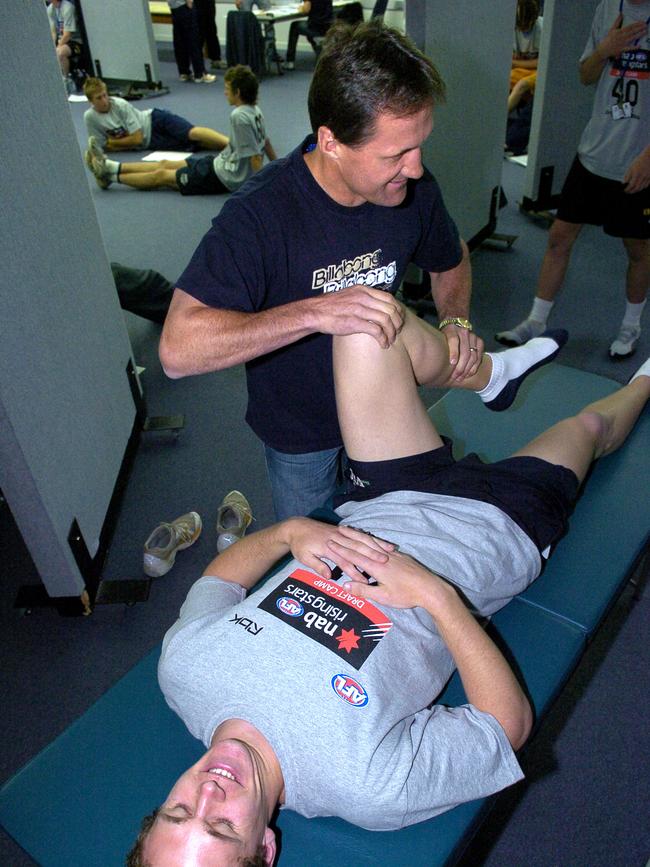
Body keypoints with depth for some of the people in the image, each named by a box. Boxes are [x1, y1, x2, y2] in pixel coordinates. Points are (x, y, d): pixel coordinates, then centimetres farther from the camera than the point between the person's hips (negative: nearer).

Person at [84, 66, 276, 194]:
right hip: (223, 163, 9)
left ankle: (112, 176, 17)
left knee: (161, 175, 2)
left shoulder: (239, 116, -26)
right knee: (166, 164, 14)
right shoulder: (255, 110, 3)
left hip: (226, 178, -9)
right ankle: (112, 167, 22)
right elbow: (266, 142, 12)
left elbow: (255, 156, -29)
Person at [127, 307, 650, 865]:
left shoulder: (182, 667, -23)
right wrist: (435, 594, -33)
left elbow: (218, 577, -3)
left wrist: (288, 531, -24)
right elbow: (512, 724, -22)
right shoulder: (370, 788, -34)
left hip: (384, 504, 3)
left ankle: (486, 372, 25)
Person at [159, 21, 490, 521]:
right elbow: (178, 350, -40)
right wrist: (315, 312, -47)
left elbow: (452, 259, 6)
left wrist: (456, 321, -15)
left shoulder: (412, 187, -16)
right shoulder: (260, 214, -32)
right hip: (300, 433, -4)